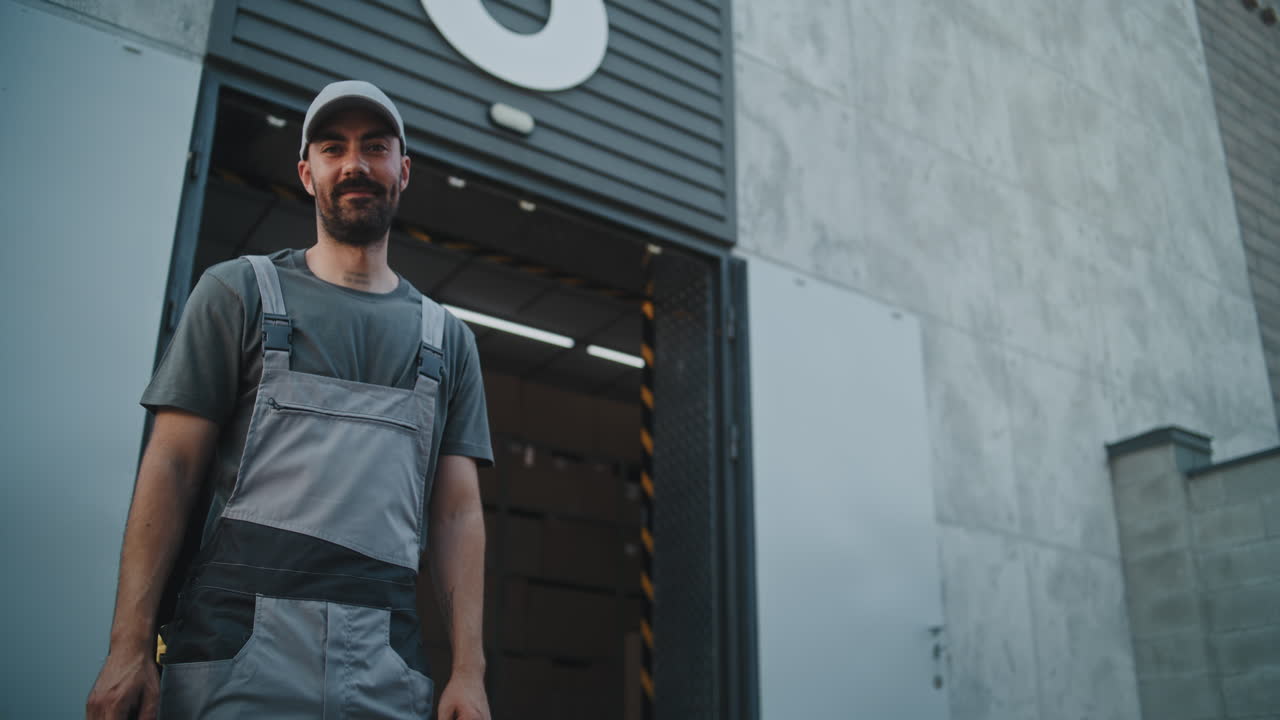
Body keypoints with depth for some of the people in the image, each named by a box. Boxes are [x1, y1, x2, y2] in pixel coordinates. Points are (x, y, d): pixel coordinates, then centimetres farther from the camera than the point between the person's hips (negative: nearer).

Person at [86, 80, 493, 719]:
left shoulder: (447, 337, 15)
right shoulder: (239, 291, 9)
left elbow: (458, 510, 9)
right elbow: (172, 465, 2)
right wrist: (129, 647, -8)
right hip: (242, 642, -2)